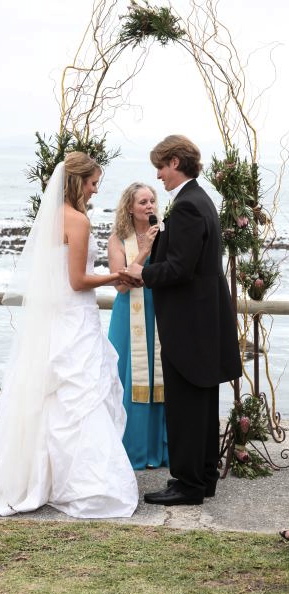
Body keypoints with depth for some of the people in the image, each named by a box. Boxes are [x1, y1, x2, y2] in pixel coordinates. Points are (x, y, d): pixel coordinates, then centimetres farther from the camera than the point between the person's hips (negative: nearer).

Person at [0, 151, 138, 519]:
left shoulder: (51, 215, 11)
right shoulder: (78, 220, -16)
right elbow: (78, 281, -17)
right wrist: (116, 277, -5)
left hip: (47, 320, 9)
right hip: (72, 323, -9)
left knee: (44, 398, 14)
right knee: (80, 401, -4)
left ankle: (32, 477, 24)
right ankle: (86, 487, 1)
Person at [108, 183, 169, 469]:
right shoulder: (119, 240, -1)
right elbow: (121, 284, -11)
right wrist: (145, 250, -16)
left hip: (161, 317, 3)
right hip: (132, 318, -3)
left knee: (160, 379, 6)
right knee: (133, 381, 1)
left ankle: (159, 449, 17)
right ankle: (133, 450, 13)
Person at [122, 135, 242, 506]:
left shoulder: (186, 206, -18)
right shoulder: (200, 200, 14)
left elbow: (180, 268, -24)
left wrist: (143, 273, -9)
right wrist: (149, 269, 13)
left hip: (187, 323, -10)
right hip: (205, 320, 10)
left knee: (184, 405, -3)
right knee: (201, 404, 16)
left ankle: (188, 484, 5)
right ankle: (204, 477, 25)